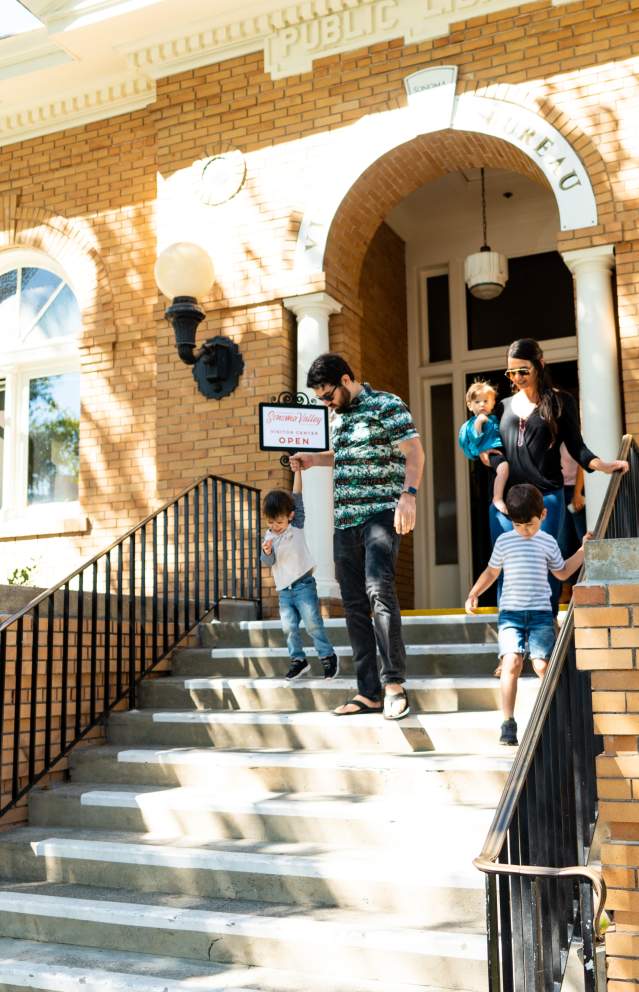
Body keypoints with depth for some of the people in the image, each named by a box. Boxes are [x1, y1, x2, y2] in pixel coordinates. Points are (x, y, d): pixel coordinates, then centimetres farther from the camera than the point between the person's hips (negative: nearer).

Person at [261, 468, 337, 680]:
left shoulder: (297, 527, -1)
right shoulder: (268, 536, 7)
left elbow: (297, 498, -7)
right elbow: (269, 562, 1)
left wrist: (297, 470, -11)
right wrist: (267, 552, -22)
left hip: (304, 584, -4)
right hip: (283, 589, 4)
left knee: (313, 624, -6)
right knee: (289, 626, 0)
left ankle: (328, 656, 5)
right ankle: (298, 659, 14)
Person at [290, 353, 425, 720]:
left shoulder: (387, 405, -4)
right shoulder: (339, 416, 20)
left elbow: (415, 452, -12)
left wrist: (409, 493, -27)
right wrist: (313, 459, 18)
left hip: (381, 514, -8)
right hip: (345, 521, 8)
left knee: (378, 588, -24)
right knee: (355, 606, 5)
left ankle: (394, 683, -17)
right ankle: (369, 693, 10)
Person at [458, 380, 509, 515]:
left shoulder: (495, 419, 22)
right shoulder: (471, 424, 6)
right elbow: (475, 441, -9)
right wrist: (478, 422, -14)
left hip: (503, 451, 7)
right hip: (489, 454, -7)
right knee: (504, 467, -34)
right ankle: (497, 499, -27)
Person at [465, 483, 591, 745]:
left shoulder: (548, 542, 10)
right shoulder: (504, 541, 8)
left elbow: (562, 572, 24)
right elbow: (492, 571, 21)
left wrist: (582, 550, 17)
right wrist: (474, 594, 12)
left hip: (541, 613, 0)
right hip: (510, 612, 0)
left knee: (542, 664, -14)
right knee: (511, 662, -18)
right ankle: (508, 723, -12)